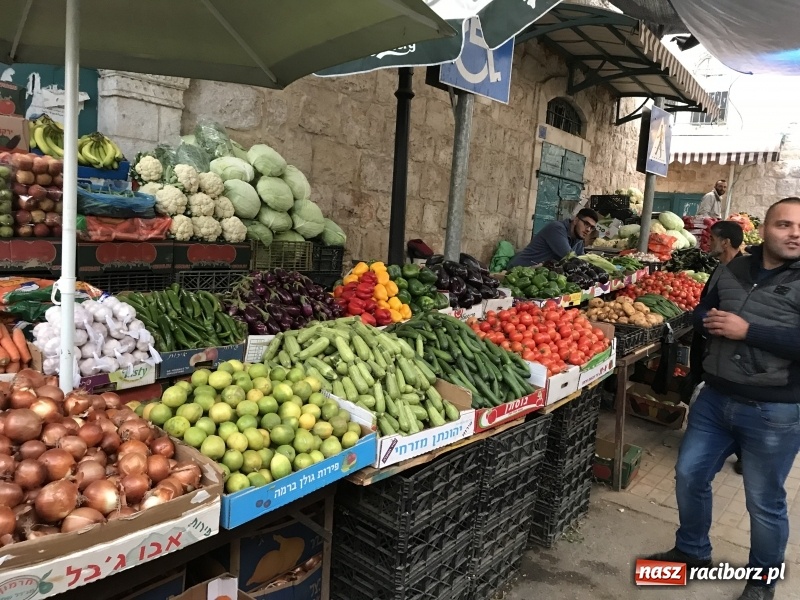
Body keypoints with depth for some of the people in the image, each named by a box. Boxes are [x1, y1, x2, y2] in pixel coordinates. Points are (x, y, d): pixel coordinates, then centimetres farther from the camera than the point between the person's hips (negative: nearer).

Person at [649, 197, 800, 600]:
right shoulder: (733, 270, 6)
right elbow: (702, 312, 17)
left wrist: (747, 330, -22)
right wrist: (709, 321, -6)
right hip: (715, 398, 5)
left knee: (765, 501, 11)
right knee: (690, 476, 15)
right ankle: (693, 551, 39)